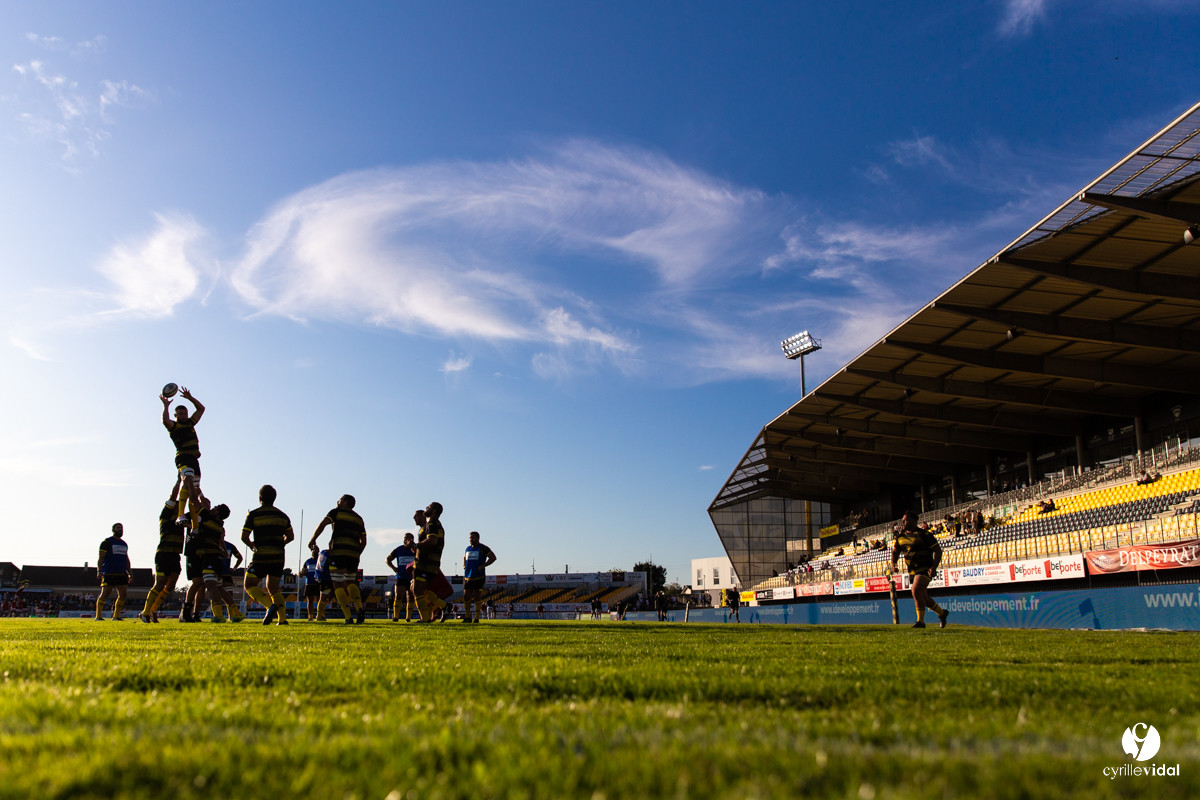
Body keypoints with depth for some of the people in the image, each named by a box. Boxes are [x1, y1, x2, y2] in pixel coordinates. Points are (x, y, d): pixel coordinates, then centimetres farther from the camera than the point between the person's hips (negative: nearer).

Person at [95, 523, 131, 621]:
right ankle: (98, 616, 2)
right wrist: (99, 571, -20)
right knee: (105, 594, -7)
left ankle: (116, 616, 4)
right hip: (109, 574, -6)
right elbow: (101, 557, -8)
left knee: (123, 594, -3)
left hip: (122, 574, 6)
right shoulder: (107, 542, 0)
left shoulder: (124, 544, 20)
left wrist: (130, 573, 21)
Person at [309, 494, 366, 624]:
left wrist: (313, 539, 2)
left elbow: (322, 525, -8)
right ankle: (360, 608, -2)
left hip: (338, 552, -5)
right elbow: (363, 541, 18)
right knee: (350, 582, 22)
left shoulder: (336, 512, 7)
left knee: (338, 585, 1)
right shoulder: (359, 518, 22)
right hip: (354, 554, 5)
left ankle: (348, 617, -10)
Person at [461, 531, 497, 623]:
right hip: (468, 577, 6)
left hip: (478, 577, -6)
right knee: (466, 597, 3)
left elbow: (493, 557, -6)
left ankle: (476, 618, 0)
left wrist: (483, 566, -12)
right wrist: (464, 566, 17)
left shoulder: (483, 548, -3)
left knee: (476, 597, -6)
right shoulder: (468, 548, 16)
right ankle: (467, 617, 16)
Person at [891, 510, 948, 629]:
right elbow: (895, 552, 19)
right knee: (924, 598, 13)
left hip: (925, 569, -7)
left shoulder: (924, 535, -11)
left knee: (916, 591, -23)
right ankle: (942, 613, 36)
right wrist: (893, 563, -1)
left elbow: (938, 550, -10)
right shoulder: (900, 536, 8)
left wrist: (934, 567, -21)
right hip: (912, 571, 7)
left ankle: (920, 621, -15)